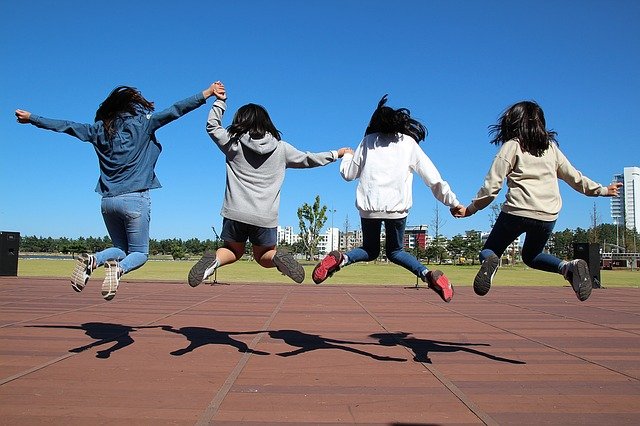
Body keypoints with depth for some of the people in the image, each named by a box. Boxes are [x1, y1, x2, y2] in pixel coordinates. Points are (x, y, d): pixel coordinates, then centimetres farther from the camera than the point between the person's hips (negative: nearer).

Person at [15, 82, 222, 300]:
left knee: (121, 248, 21)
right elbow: (174, 111, -5)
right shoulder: (141, 123, 0)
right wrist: (207, 93, -4)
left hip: (108, 201, 5)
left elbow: (65, 126, 18)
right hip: (135, 199, -4)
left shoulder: (100, 129, 11)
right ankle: (118, 269, -26)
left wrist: (31, 118, 33)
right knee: (139, 253, 7)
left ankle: (92, 260, -10)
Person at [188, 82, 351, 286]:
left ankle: (214, 259, -10)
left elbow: (212, 126, 20)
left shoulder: (233, 144, 3)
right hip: (266, 217, 0)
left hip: (236, 212, 0)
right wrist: (335, 154, 32)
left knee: (233, 251, 22)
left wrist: (220, 101, 29)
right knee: (263, 256, 20)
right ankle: (277, 257, -14)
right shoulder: (281, 148, 5)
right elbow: (308, 159, 18)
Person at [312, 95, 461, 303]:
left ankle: (339, 259, -12)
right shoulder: (409, 143, 13)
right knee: (395, 251, 19)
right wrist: (453, 202, 12)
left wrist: (346, 157, 38)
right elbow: (433, 178, 8)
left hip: (369, 205, 0)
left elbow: (349, 174, 17)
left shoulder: (368, 141, 13)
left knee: (370, 250, 19)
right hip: (397, 206, 0)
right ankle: (429, 275, -6)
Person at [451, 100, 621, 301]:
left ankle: (490, 262, -28)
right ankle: (569, 267, -1)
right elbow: (574, 177, 23)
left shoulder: (512, 145, 4)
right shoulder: (551, 147, 16)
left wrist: (470, 209, 5)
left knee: (489, 251, 9)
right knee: (531, 255, 26)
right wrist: (602, 190, 39)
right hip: (548, 216, 4)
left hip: (517, 211, -4)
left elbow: (492, 185, -3)